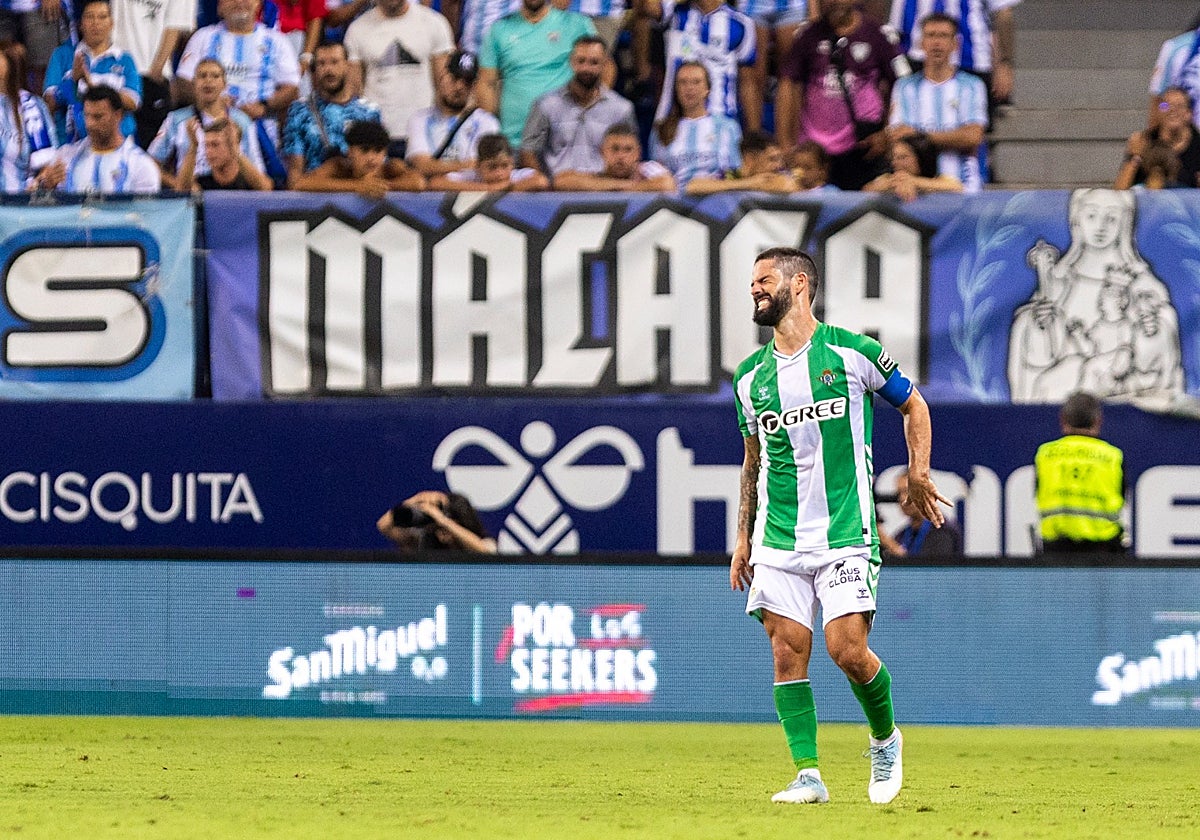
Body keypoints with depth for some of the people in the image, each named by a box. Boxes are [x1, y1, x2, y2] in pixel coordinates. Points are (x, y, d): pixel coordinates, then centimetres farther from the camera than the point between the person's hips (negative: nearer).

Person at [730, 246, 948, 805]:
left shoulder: (852, 353, -2)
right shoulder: (751, 376, 11)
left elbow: (912, 405, 13)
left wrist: (918, 475, 3)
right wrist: (743, 537, 17)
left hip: (846, 534, -4)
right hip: (778, 542, 4)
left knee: (847, 651, -12)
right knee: (788, 653, -6)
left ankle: (885, 738, 15)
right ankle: (807, 776, -3)